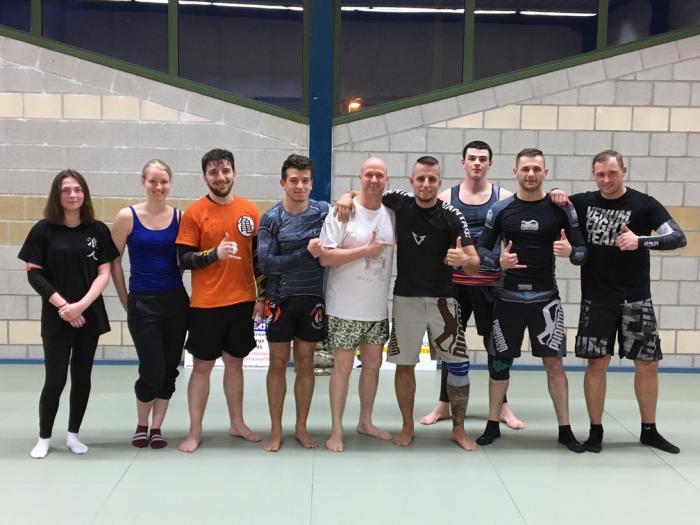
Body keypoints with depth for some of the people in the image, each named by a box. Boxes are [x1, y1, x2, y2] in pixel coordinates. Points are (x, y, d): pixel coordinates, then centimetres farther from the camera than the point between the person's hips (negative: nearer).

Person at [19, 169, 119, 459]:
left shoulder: (98, 230, 1)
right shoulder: (43, 230, -3)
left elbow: (104, 274, -2)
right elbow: (34, 274, -5)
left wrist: (81, 305, -15)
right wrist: (62, 305, -14)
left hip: (90, 316, 2)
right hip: (55, 317, -2)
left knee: (82, 376, 9)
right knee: (55, 379, -1)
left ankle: (73, 434, 24)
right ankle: (44, 437, 17)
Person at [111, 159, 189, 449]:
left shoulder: (179, 217, 1)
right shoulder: (127, 216, -5)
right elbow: (114, 260, 0)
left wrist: (172, 287, 4)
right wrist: (126, 302, 2)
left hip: (176, 301, 3)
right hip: (142, 302, -3)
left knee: (170, 370, 8)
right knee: (152, 371, -1)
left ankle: (156, 427, 25)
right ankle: (141, 424, 26)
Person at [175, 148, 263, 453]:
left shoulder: (250, 210, 4)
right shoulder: (194, 212, -6)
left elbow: (258, 255, 10)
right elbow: (183, 259, -8)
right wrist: (215, 253, -24)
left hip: (243, 301, 3)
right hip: (206, 304, -3)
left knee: (235, 362, 15)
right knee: (202, 366, 5)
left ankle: (237, 424, 28)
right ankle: (195, 431, 15)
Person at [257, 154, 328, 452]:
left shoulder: (323, 212, -1)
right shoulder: (271, 218, -6)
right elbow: (266, 264, -14)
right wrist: (306, 253, -20)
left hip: (313, 299, 1)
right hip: (281, 299, -1)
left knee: (305, 363, 11)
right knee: (278, 363, 7)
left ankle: (301, 427, 24)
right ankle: (276, 429, 20)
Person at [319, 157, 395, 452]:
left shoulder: (392, 214, 4)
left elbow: (396, 250, 18)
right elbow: (325, 257, -18)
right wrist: (365, 250, -20)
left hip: (378, 308, 6)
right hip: (345, 308, -5)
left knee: (373, 364, 14)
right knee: (343, 366, 1)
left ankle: (365, 422, 31)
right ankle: (336, 430, 13)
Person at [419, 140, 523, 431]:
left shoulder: (503, 197, 3)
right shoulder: (446, 197, 3)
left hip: (490, 281, 0)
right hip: (454, 281, 1)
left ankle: (502, 405, 20)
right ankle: (444, 403, 22)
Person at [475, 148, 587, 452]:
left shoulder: (561, 208, -1)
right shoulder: (500, 209, 0)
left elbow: (582, 252, 1)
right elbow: (482, 248, 4)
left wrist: (570, 252, -22)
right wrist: (499, 261, -17)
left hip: (546, 297, -1)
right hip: (509, 297, 1)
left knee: (554, 362, 2)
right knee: (500, 362, 9)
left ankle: (565, 430, 15)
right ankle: (493, 425, 23)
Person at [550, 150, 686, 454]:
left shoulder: (645, 204, -4)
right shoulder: (583, 202, 1)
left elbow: (678, 238, -11)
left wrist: (641, 241, -28)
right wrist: (556, 196, -11)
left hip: (636, 299, 0)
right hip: (596, 299, 0)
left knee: (648, 363, 5)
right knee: (596, 363, 1)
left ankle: (649, 430, 21)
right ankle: (596, 431, 13)